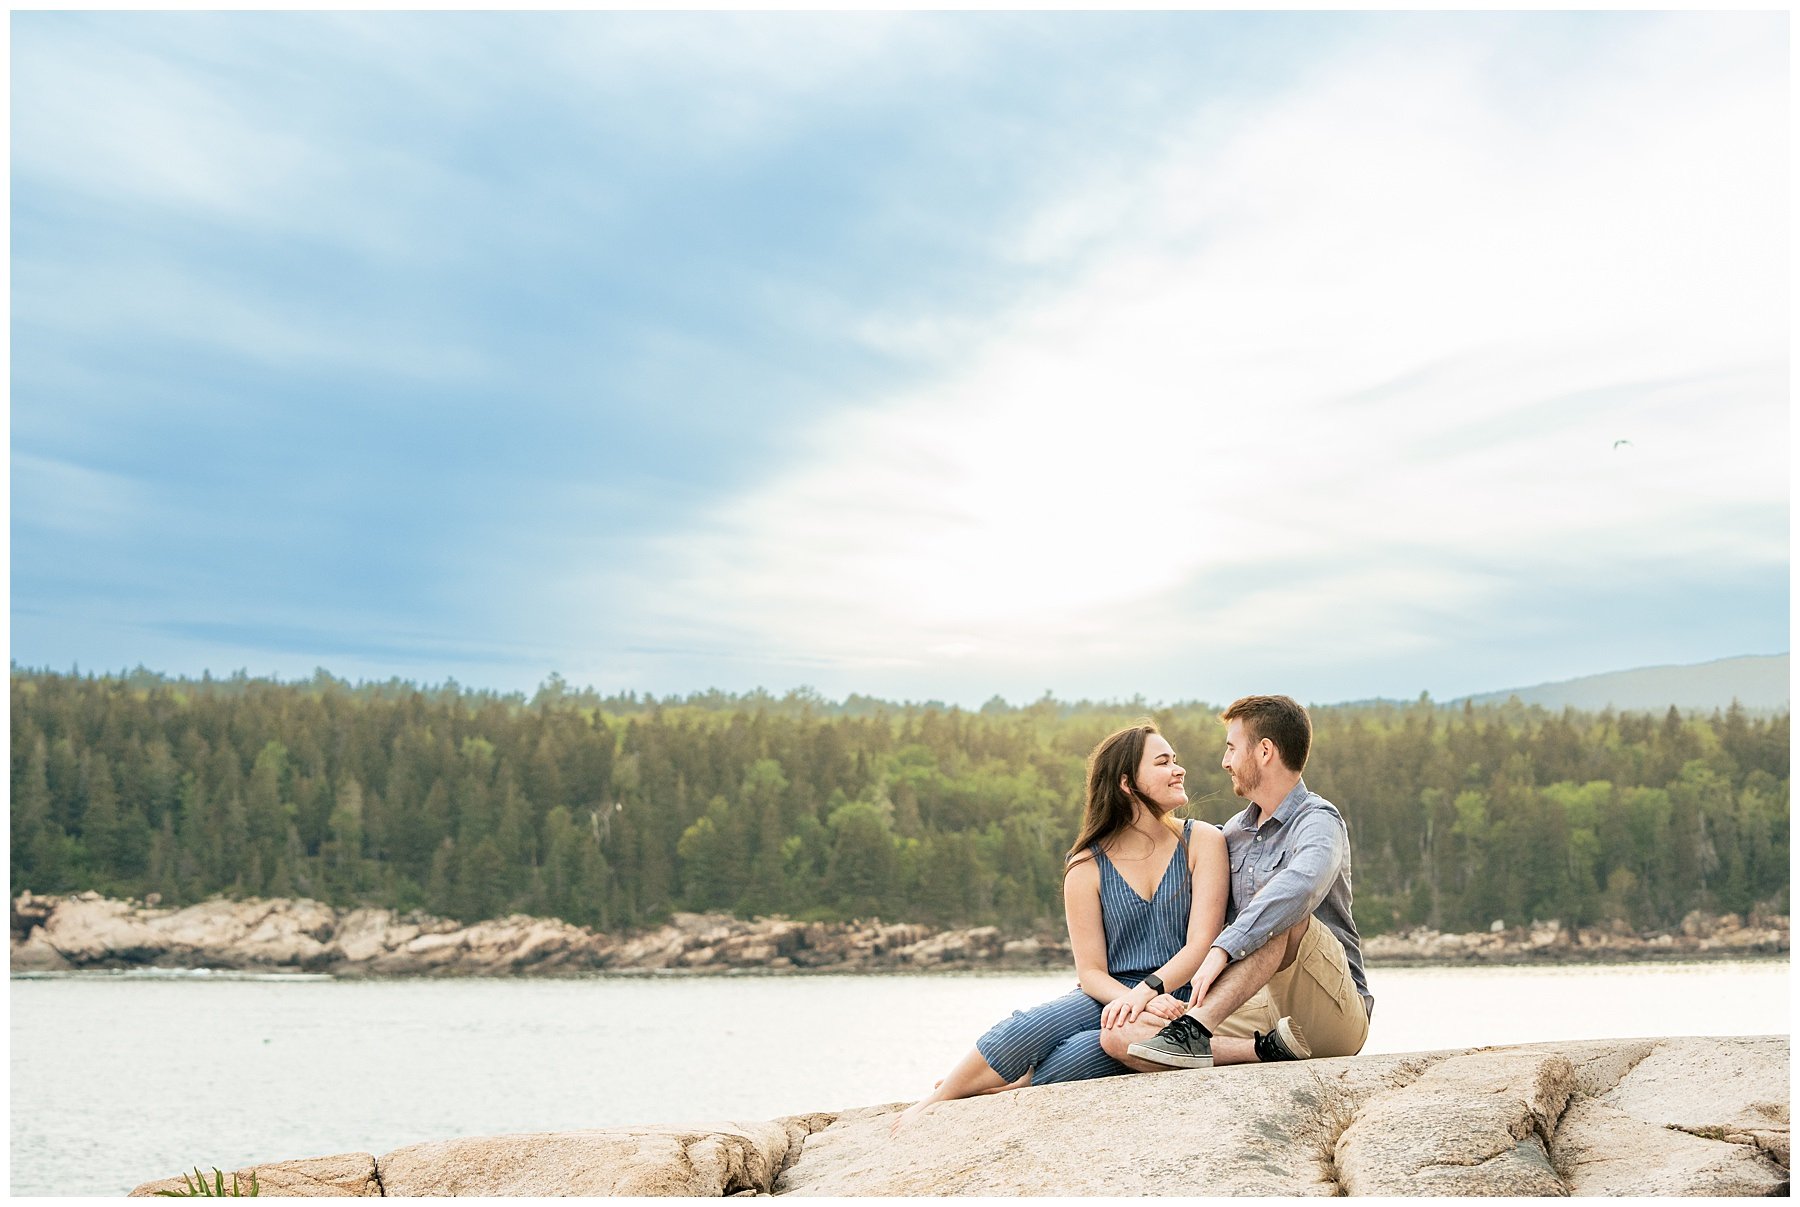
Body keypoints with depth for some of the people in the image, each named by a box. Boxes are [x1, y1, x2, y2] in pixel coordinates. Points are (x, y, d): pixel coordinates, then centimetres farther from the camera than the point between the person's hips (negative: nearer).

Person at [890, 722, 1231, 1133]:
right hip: (1107, 997, 2)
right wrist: (1130, 1000, -23)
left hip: (1175, 1002, -2)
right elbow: (1091, 971, -2)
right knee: (1025, 1029, -29)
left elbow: (1202, 944, -9)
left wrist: (1144, 993, -24)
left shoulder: (1202, 842, -1)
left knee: (1077, 1055, -32)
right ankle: (935, 1100, -11)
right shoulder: (1087, 866, 1)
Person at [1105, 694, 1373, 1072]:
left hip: (1339, 1012, -7)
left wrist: (1223, 949, -41)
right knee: (1119, 1037, -15)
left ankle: (1194, 1029, -39)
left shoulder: (1317, 821, -8)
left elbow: (1301, 884, -32)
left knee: (1281, 917, -36)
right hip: (1261, 1009, 7)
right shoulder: (1234, 833, 16)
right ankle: (1268, 1049, -28)